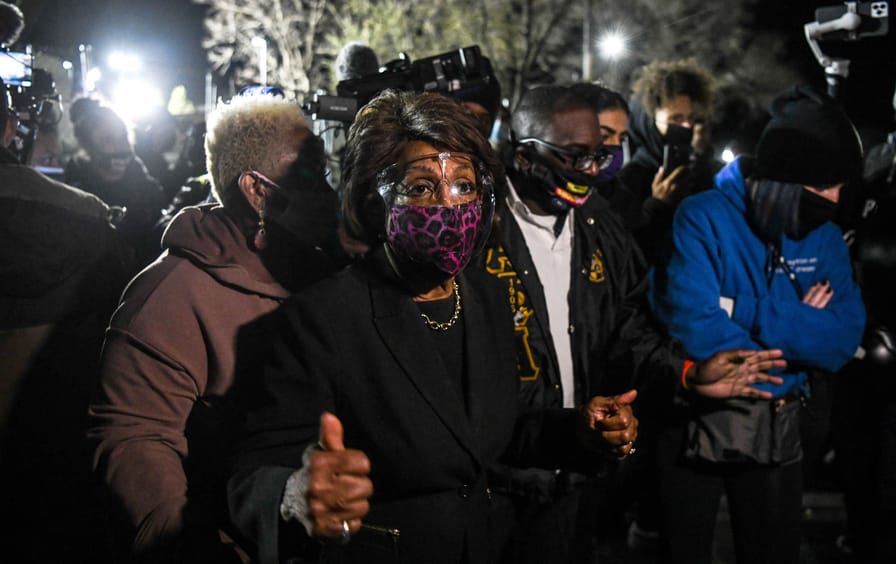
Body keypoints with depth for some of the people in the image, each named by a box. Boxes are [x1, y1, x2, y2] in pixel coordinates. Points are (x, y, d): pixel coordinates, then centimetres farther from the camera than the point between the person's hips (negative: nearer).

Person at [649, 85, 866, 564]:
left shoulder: (823, 237, 1)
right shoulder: (702, 220, -15)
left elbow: (843, 341, -11)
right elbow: (694, 329, -26)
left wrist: (752, 314, -22)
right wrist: (797, 328, -14)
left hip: (778, 432, 4)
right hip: (695, 427, -4)